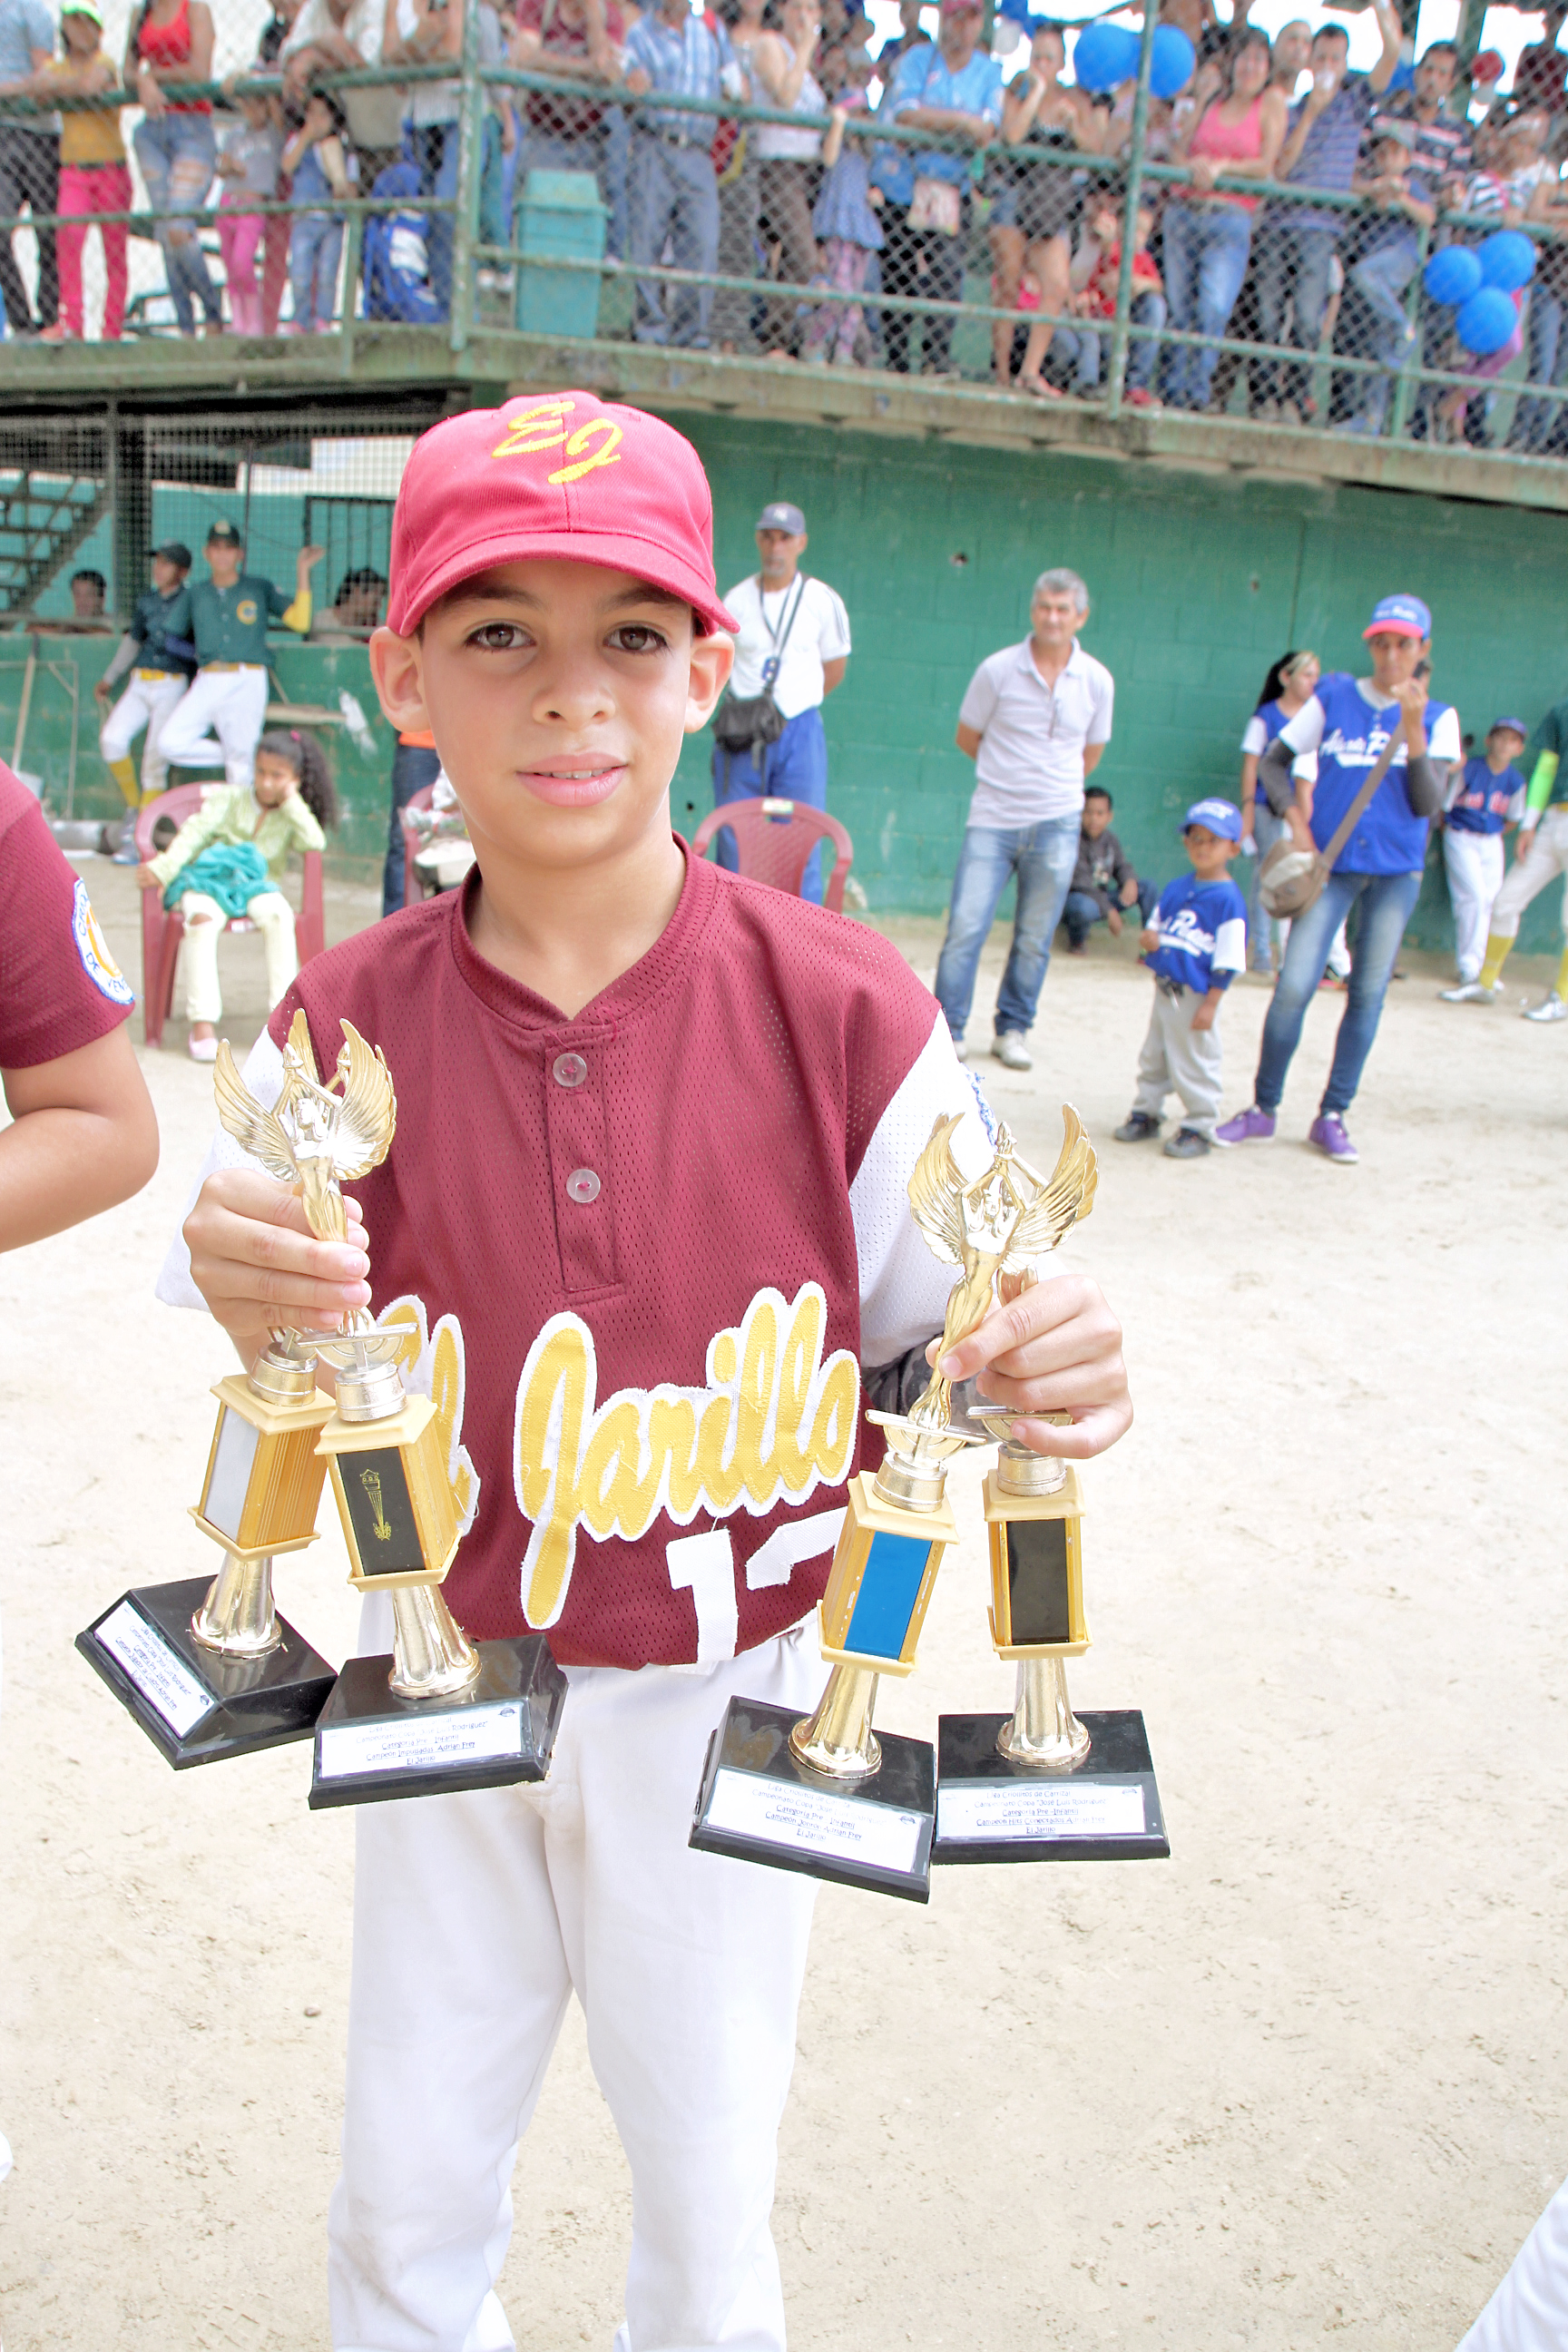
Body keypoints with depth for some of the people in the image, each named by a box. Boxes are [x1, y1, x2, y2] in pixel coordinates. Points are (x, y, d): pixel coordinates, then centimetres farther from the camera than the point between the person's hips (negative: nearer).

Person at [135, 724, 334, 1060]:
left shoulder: (294, 815, 14)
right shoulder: (230, 799, 10)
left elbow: (315, 843, -8)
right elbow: (195, 831, -3)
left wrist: (292, 802, -5)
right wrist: (163, 867, -18)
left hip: (257, 884, 1)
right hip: (208, 880, -1)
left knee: (278, 915, -34)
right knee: (202, 919, -35)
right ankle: (202, 1023, -36)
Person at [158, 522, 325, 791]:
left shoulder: (260, 588, 7)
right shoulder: (197, 593, 16)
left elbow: (299, 620, -3)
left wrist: (302, 570, -5)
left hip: (247, 681, -3)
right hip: (206, 682, 4)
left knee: (242, 761, -6)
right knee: (171, 743, -10)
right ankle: (230, 756, 8)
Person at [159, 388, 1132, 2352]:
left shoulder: (842, 1012, -16)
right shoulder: (343, 1028, -11)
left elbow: (930, 1346, -7)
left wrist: (1039, 1380, -29)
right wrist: (254, 1316, -27)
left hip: (726, 1699, -1)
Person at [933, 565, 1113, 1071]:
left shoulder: (1097, 681, 3)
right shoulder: (998, 670, -3)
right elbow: (967, 738, 8)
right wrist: (1012, 775, 12)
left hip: (1056, 825, 2)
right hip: (992, 820, -1)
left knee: (1035, 940, 5)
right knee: (965, 928, -8)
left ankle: (1012, 1031, 19)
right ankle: (947, 1029, 2)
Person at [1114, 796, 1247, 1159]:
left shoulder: (1227, 898, -10)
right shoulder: (1175, 888, 11)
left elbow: (1227, 960, -12)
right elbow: (1155, 925, 22)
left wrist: (1210, 1004, -15)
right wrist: (1149, 938, -4)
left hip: (1194, 994, -7)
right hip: (1164, 988, 7)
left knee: (1193, 1061, -3)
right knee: (1153, 1056, 17)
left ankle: (1199, 1127, 7)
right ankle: (1146, 1113, 31)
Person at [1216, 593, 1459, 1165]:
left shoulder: (1437, 718, 4)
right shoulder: (1333, 697, 5)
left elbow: (1427, 804, -6)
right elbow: (1272, 761, 9)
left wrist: (1411, 727, -15)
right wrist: (1295, 819, -6)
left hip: (1396, 871, 1)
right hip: (1330, 863, -1)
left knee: (1368, 994, 4)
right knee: (1294, 986, -10)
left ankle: (1332, 1117, 15)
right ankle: (1263, 1109, 5)